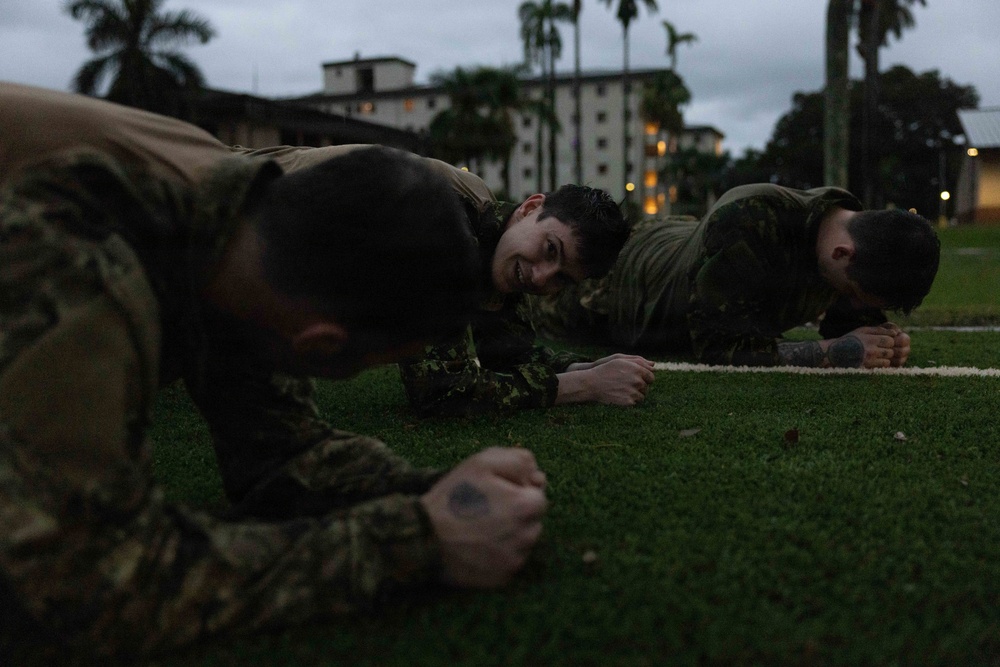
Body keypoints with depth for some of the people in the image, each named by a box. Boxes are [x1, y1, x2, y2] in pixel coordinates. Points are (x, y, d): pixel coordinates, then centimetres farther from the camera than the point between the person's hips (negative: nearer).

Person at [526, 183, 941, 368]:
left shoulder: (862, 246, -28)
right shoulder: (748, 218, -49)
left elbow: (852, 324, -16)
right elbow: (718, 346, -49)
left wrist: (884, 345, -39)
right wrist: (832, 352, -52)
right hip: (634, 267, -5)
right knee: (530, 311, 23)